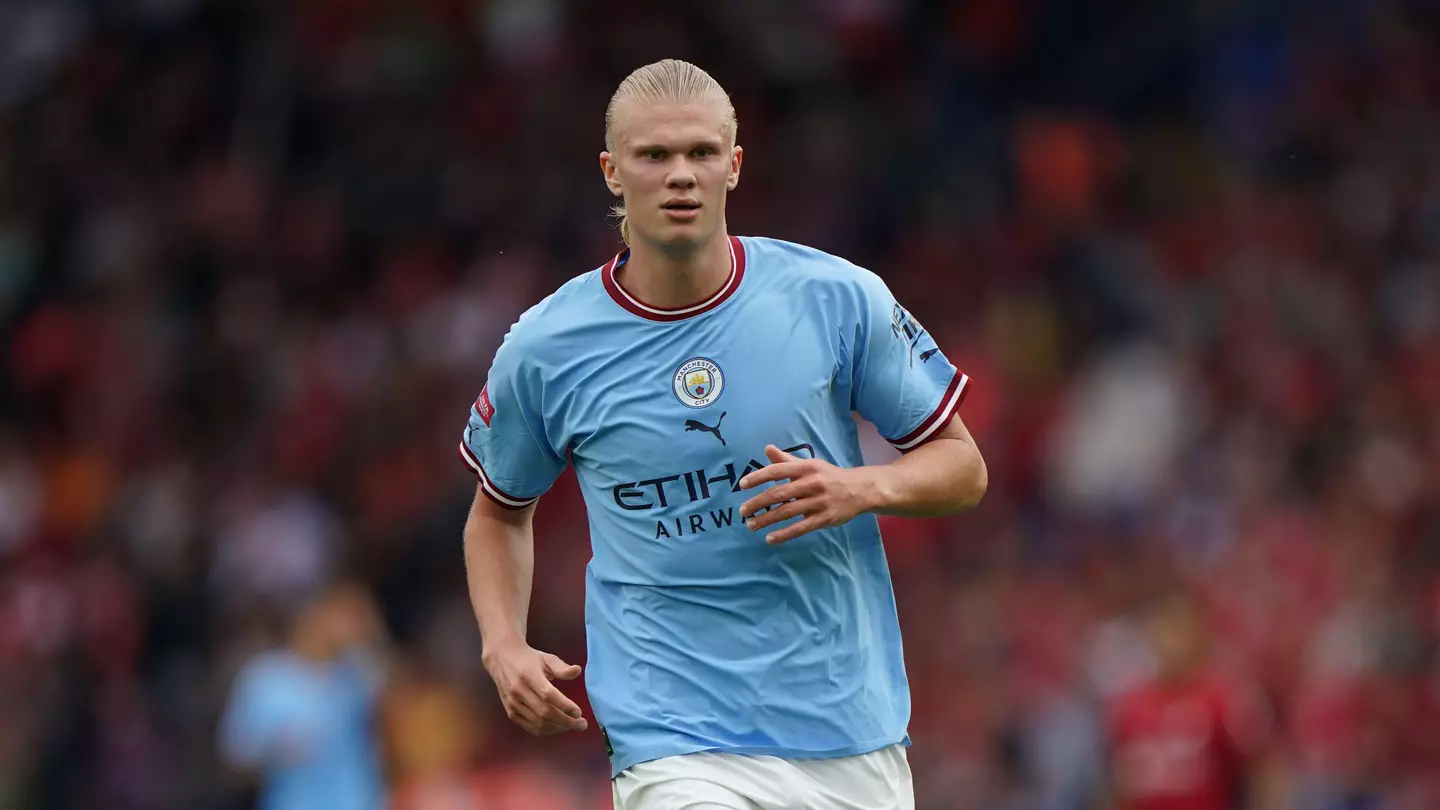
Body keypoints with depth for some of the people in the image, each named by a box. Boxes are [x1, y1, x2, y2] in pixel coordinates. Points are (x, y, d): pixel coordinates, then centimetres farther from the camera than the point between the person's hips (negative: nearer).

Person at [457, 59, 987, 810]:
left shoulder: (838, 298, -2)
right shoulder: (543, 350, -2)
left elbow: (962, 466, 8)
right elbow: (499, 507, 17)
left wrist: (864, 487, -13)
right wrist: (504, 648, 0)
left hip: (853, 734, 2)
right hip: (676, 749, -2)